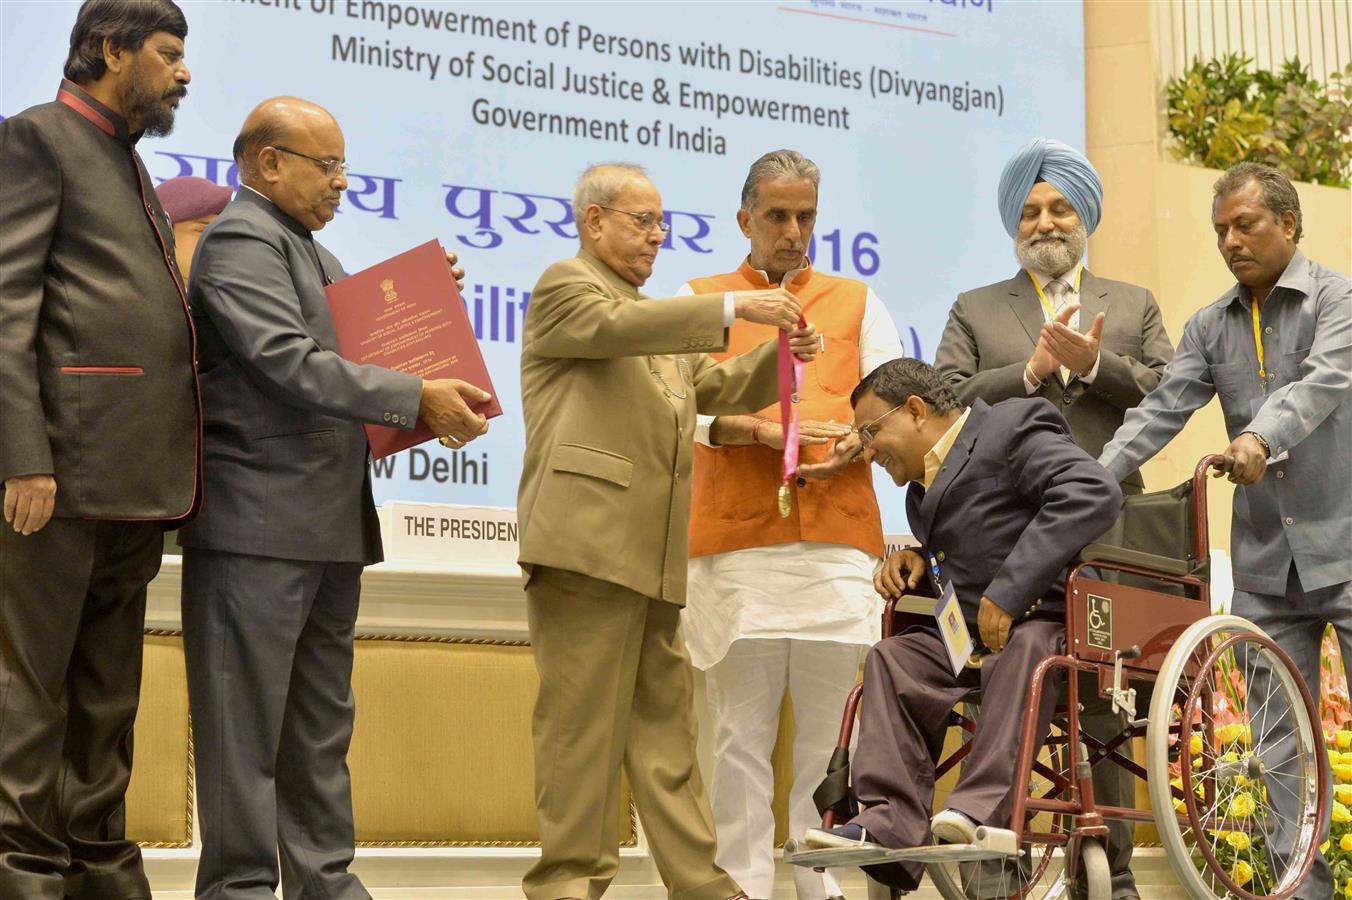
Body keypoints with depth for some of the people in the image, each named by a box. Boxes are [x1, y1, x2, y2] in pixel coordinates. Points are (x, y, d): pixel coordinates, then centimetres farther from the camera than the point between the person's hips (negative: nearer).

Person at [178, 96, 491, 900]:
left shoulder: (311, 251, 22)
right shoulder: (240, 241, -10)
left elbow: (347, 347, 20)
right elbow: (290, 363, -21)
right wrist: (418, 397, -21)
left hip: (329, 525, 10)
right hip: (259, 524, -10)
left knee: (322, 721, 13)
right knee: (247, 720, -5)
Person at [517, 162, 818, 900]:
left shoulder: (656, 318, 28)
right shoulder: (565, 286, 2)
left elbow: (718, 388, 24)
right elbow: (614, 326, -18)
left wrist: (781, 354, 5)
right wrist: (735, 307, -21)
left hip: (651, 556, 8)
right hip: (586, 541, -8)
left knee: (664, 721, 8)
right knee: (582, 717, -7)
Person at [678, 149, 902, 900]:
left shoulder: (857, 303, 20)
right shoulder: (702, 301, 14)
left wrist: (858, 439, -9)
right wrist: (764, 430, -15)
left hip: (837, 539, 1)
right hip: (736, 542, -1)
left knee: (830, 730, -1)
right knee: (741, 732, -2)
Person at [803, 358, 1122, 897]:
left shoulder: (1014, 429, -6)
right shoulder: (924, 487, 21)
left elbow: (1094, 494, -23)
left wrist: (1008, 591, -26)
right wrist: (919, 560, 12)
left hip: (1053, 626, -7)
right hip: (970, 634, 7)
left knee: (1023, 647, -37)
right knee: (893, 659, -15)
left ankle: (982, 809, -41)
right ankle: (891, 826, -25)